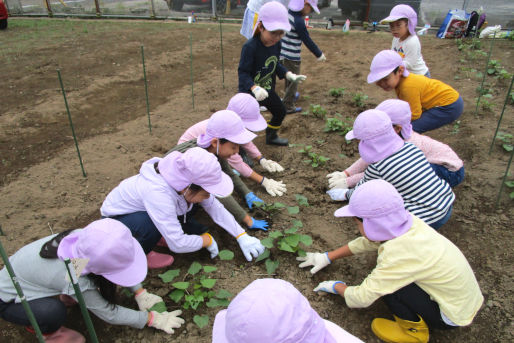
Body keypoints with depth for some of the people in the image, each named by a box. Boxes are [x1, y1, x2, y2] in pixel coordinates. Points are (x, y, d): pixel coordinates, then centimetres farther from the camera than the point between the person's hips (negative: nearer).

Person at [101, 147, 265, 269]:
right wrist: (207, 240, -21)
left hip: (142, 211, 6)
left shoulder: (187, 179, -21)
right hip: (114, 219, -6)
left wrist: (242, 236, -12)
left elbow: (216, 208, -10)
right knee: (152, 224, -35)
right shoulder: (158, 193, -42)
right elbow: (178, 244, -38)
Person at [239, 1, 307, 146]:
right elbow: (243, 73, -28)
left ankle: (271, 137, 45)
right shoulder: (250, 47, -28)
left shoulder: (276, 43, -7)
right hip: (249, 92, -7)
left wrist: (289, 75, -3)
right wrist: (255, 88, -43)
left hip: (268, 90, 8)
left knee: (280, 112, 22)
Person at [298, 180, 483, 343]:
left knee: (385, 280, -21)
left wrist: (337, 287, -3)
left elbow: (361, 299, -24)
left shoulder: (400, 255, -33)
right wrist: (328, 257, 12)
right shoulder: (405, 223, -11)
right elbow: (366, 242, 6)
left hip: (453, 316, -8)